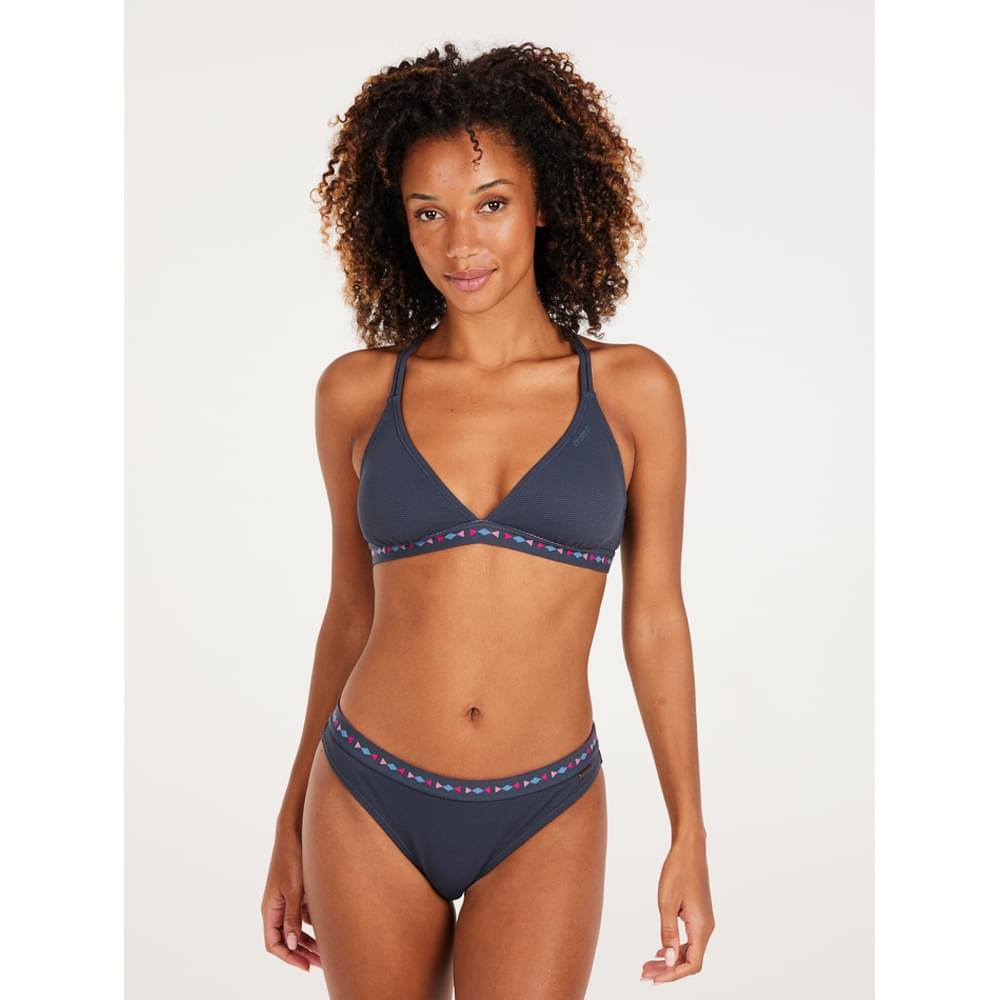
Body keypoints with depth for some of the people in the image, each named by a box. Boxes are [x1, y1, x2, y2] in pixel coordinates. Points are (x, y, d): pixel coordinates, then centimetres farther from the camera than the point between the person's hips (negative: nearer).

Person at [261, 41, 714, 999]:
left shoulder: (632, 389, -4)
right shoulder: (357, 391, -1)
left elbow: (653, 620, 1)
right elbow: (352, 610, 7)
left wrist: (690, 837, 2)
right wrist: (290, 826, 11)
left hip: (544, 821, -1)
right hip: (368, 808, 1)